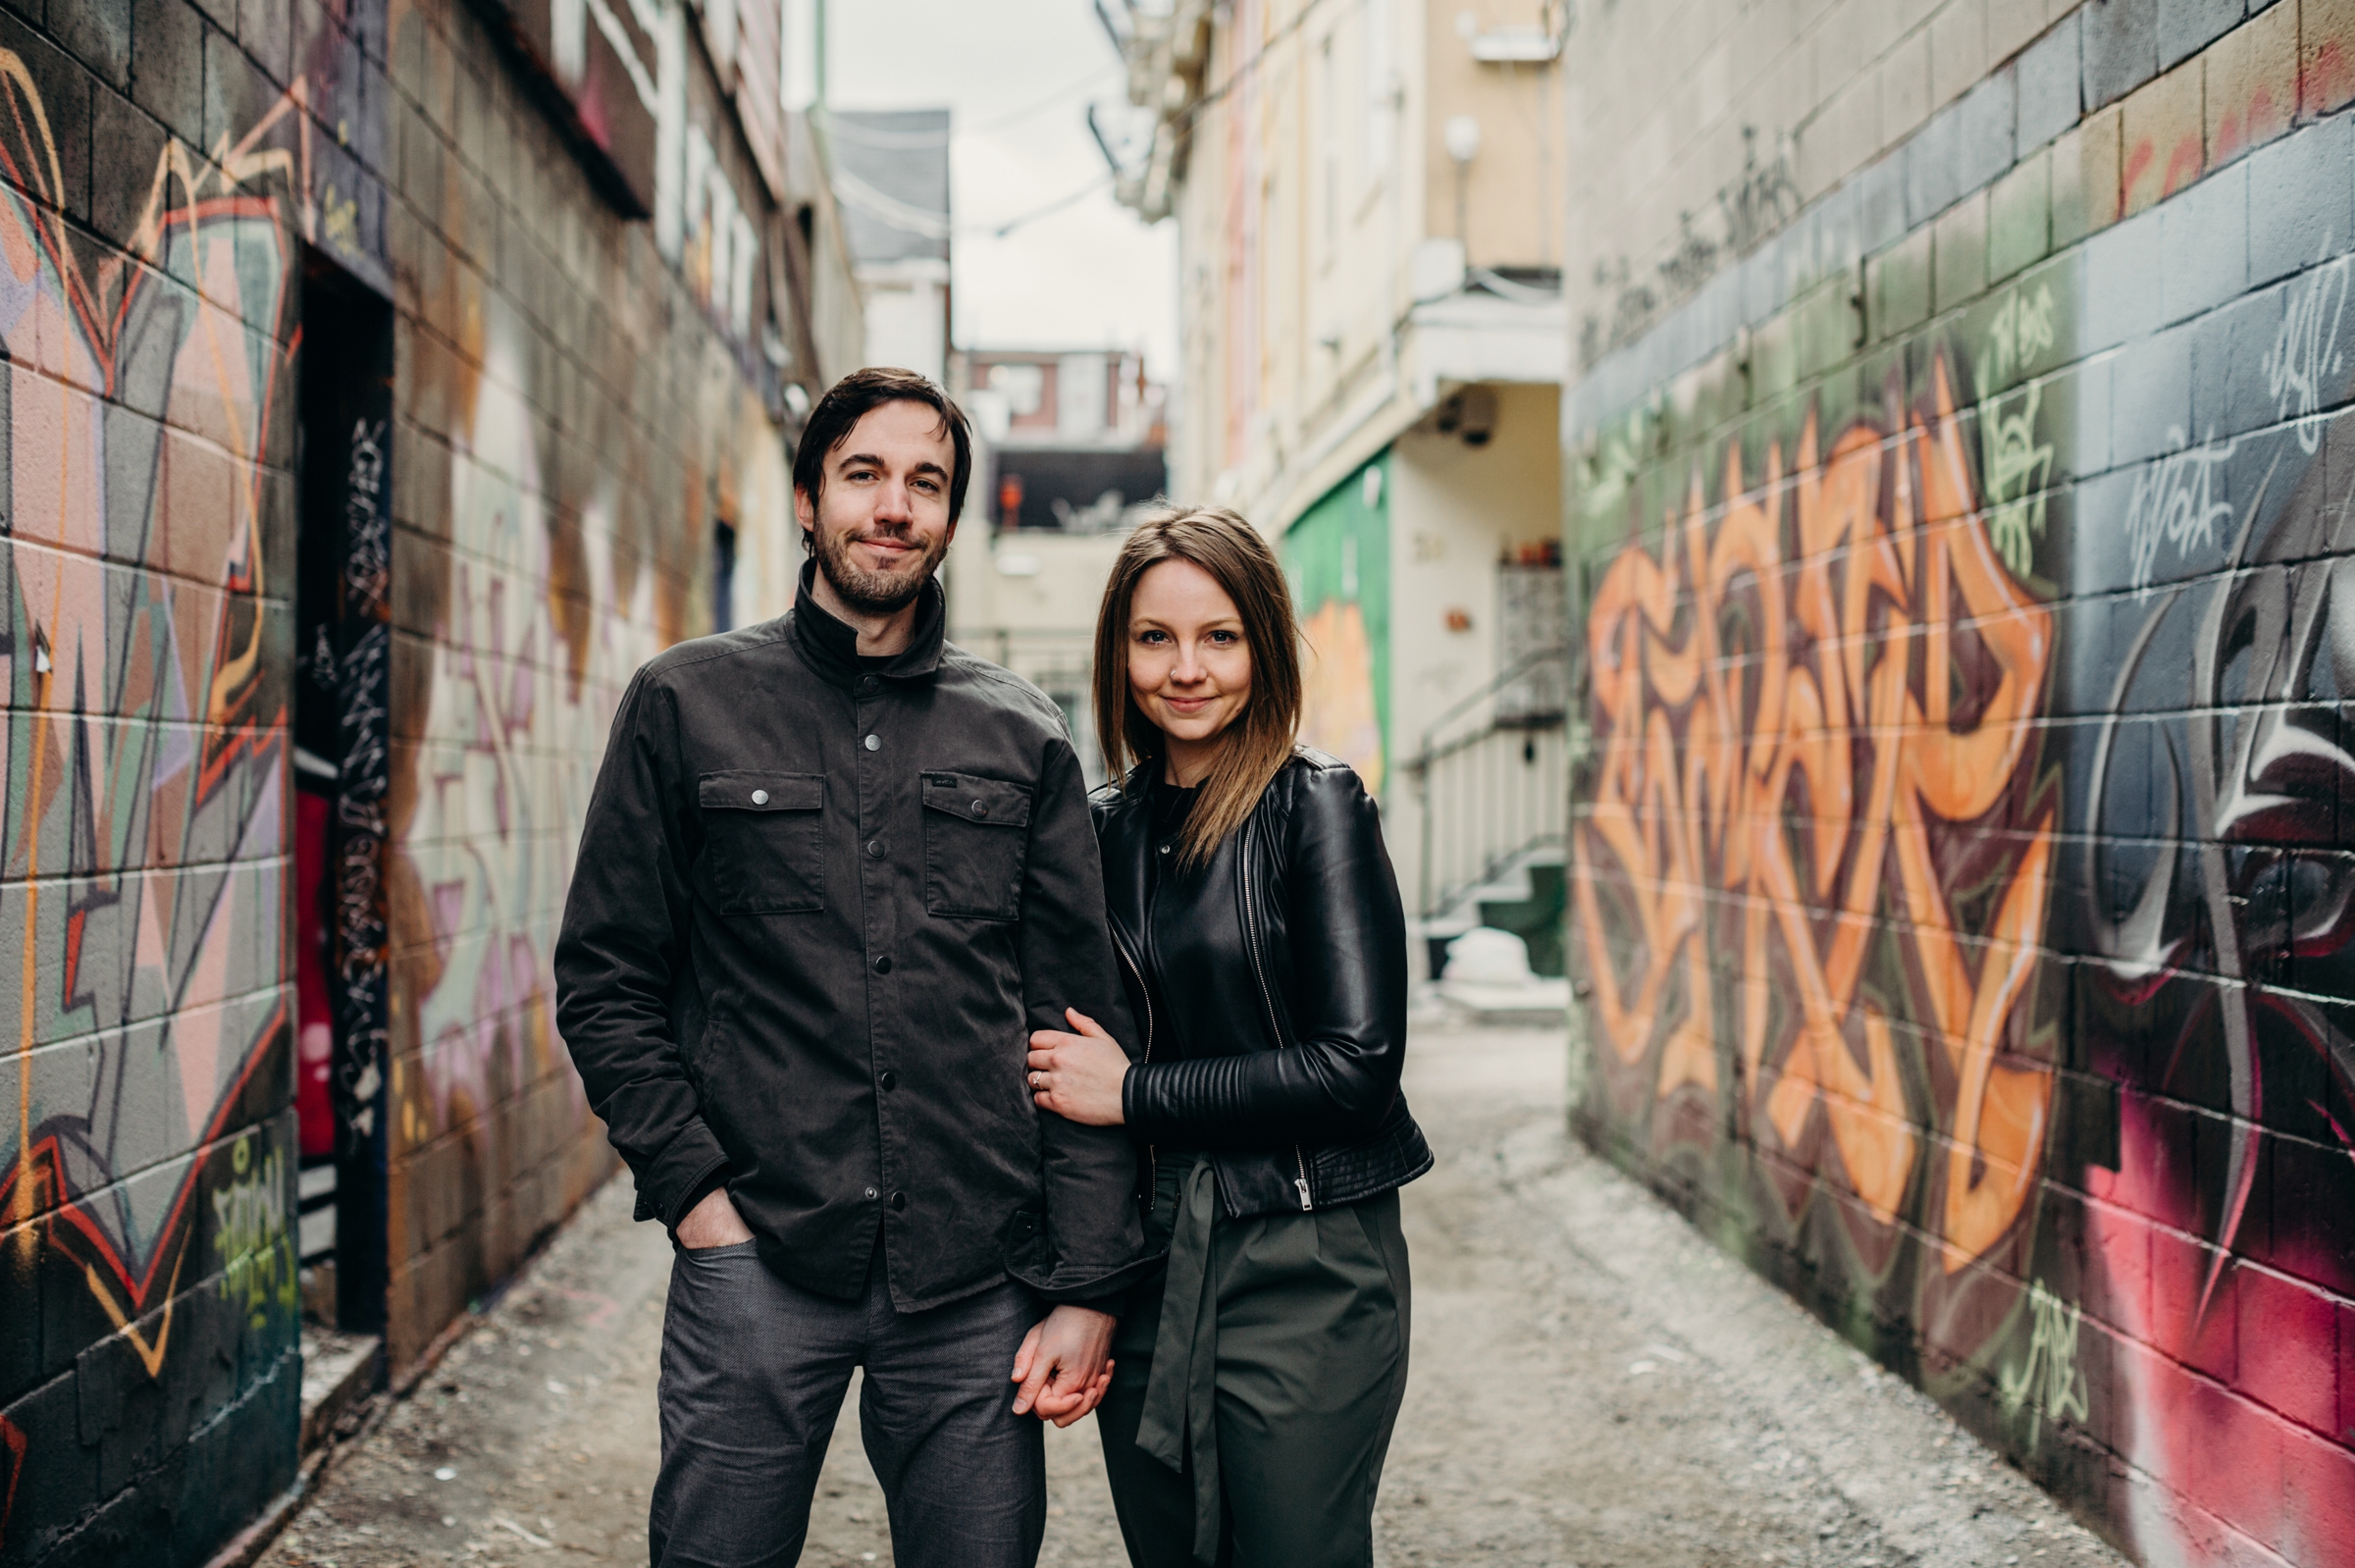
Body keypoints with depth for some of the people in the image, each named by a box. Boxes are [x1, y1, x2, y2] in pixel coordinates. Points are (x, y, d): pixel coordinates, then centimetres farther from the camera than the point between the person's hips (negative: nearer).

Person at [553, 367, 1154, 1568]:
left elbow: (1083, 1027, 7)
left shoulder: (1024, 739, 9)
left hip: (976, 1287, 1)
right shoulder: (687, 705, 6)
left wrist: (1088, 1284, 1)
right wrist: (693, 1186, -4)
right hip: (757, 1262, -1)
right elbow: (604, 981, 7)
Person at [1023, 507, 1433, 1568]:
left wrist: (1134, 1092, -11)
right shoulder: (1107, 826, 8)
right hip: (1145, 1268, 5)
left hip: (1305, 1278, -5)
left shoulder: (1314, 807, -8)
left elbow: (1356, 1068, -16)